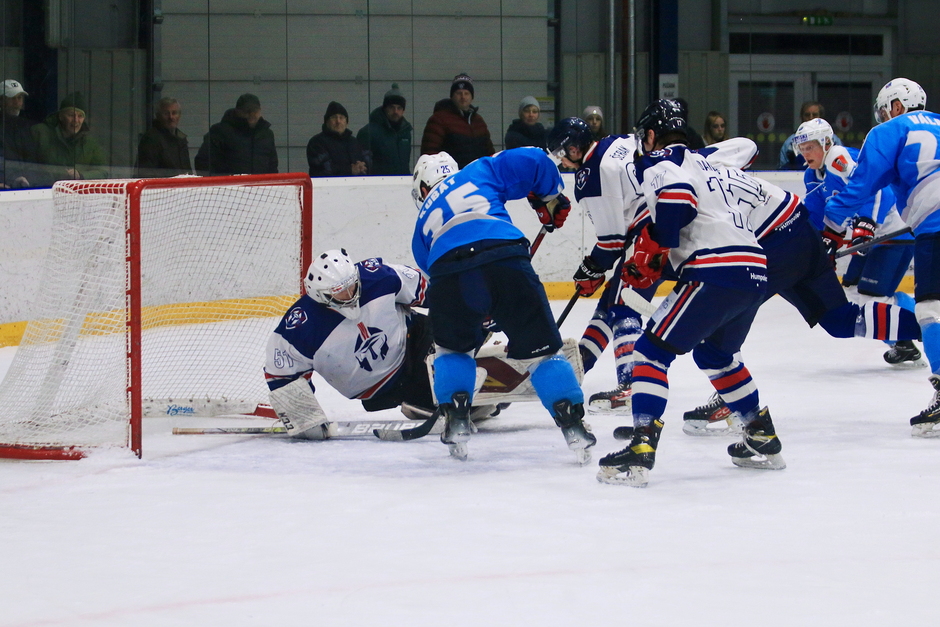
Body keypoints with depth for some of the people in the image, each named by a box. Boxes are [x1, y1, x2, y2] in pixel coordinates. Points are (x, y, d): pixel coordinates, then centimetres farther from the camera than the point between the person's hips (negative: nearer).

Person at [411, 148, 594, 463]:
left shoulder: (424, 220, 36)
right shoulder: (479, 173, 31)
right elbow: (534, 161, 20)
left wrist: (480, 314, 50)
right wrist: (550, 198, 36)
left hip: (448, 277, 1)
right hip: (506, 262, -1)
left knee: (452, 346, 30)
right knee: (540, 349, 10)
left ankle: (456, 420, 20)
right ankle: (573, 425, 3)